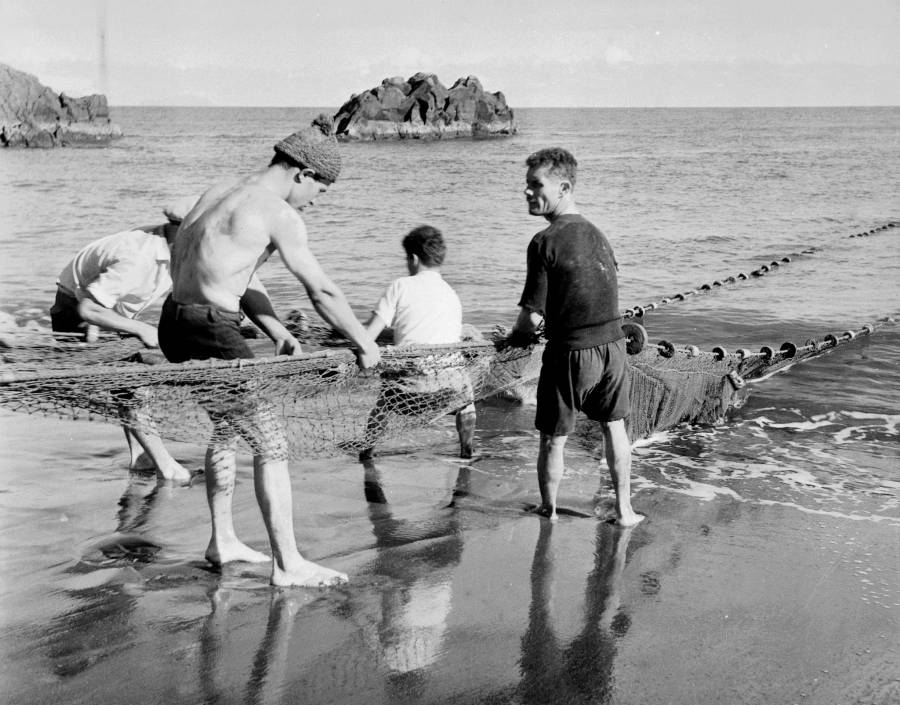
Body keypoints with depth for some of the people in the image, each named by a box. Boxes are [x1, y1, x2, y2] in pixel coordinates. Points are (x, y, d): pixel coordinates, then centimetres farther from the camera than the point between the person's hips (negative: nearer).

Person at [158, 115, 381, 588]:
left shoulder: (221, 193, 17)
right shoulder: (279, 214, -12)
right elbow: (321, 291, -10)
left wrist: (276, 331, 17)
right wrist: (365, 344, 0)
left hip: (175, 323, 10)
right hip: (209, 333, -10)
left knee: (226, 428, 25)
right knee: (269, 442, -3)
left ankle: (223, 540, 36)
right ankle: (287, 564, 0)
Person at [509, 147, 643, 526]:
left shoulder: (545, 242, -15)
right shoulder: (597, 234, 7)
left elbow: (532, 316, -17)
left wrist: (515, 334, 5)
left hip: (571, 352, -6)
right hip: (613, 343, 6)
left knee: (553, 439, 12)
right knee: (614, 427, 22)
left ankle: (548, 512, 24)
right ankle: (624, 510, 27)